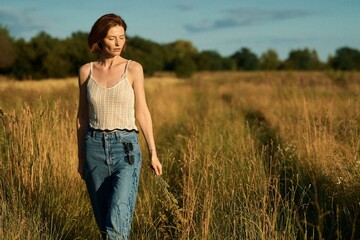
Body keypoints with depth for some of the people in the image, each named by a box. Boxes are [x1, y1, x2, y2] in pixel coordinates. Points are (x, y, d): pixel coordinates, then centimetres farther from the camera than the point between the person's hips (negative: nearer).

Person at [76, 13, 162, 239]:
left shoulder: (133, 68, -2)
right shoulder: (86, 71, 4)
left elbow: (142, 112, 1)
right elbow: (82, 116, 10)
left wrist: (153, 152, -1)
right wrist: (81, 157, 11)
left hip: (125, 148, -3)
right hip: (95, 147, 3)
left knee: (117, 220, -16)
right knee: (103, 218, 10)